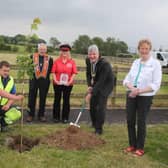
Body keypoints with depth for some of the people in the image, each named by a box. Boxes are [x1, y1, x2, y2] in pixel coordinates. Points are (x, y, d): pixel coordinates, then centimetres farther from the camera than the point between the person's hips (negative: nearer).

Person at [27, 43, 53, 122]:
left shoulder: (49, 59, 2)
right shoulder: (32, 57, 2)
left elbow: (50, 70, 4)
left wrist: (45, 76, -5)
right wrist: (32, 74, -6)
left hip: (44, 81, 0)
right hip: (34, 80, 0)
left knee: (43, 98, 8)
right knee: (32, 98, 5)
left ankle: (41, 115, 18)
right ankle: (31, 115, 15)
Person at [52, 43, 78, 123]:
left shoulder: (72, 61, 2)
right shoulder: (57, 61, 2)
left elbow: (74, 73, -1)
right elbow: (53, 72, 0)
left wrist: (70, 81, -12)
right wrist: (55, 80, -11)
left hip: (68, 84, 0)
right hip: (57, 84, 0)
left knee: (66, 100, 6)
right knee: (57, 100, 8)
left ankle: (65, 117, 15)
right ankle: (56, 117, 17)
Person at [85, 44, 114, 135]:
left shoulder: (105, 64, -31)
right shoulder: (88, 60, -9)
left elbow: (101, 81, -33)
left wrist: (91, 93, -33)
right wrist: (89, 85, -7)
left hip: (105, 85, -7)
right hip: (95, 85, 7)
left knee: (100, 106, -13)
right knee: (92, 105, 13)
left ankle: (99, 129, 0)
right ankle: (94, 124, 36)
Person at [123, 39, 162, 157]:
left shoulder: (155, 64, -9)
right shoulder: (135, 62, 7)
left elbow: (156, 85, -14)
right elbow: (127, 79, 6)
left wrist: (139, 91, -21)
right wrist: (132, 88, -15)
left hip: (145, 97, -5)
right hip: (131, 95, 5)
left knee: (141, 122, 4)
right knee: (130, 121, 9)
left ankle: (140, 148, 21)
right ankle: (132, 145, 27)